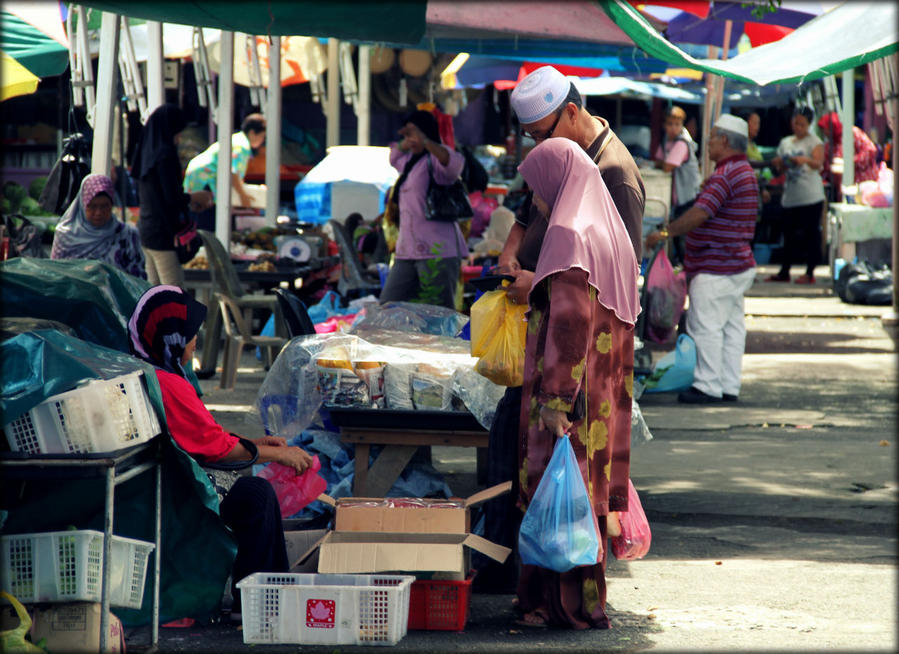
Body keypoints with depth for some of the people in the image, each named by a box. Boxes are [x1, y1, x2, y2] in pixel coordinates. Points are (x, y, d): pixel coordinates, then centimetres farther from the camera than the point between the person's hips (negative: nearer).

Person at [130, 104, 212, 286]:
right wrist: (195, 197, -2)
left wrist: (188, 202, 18)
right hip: (164, 233, -9)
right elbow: (172, 197, -20)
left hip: (146, 228, 9)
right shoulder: (165, 155, -17)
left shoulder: (147, 153, 10)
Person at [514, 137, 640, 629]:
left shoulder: (568, 234, -16)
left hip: (569, 387, -9)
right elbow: (623, 317, 17)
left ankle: (566, 604, 0)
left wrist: (556, 396, -22)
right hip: (602, 391, 9)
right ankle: (588, 596, 19)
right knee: (587, 486, 13)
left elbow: (569, 318, -22)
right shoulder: (610, 231, 13)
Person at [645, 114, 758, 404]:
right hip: (739, 263, 10)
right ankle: (729, 386, 13)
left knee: (706, 325, -5)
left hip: (716, 268, -10)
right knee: (731, 325, 10)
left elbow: (699, 214, -25)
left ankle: (708, 385, -3)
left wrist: (665, 233, -17)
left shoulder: (725, 174, -19)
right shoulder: (746, 171, 16)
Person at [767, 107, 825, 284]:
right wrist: (778, 164, -4)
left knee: (812, 233, -4)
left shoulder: (814, 141, -1)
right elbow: (780, 168, 20)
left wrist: (806, 160, -38)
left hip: (811, 196, -5)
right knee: (789, 234, 7)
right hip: (790, 196, 5)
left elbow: (818, 164, -18)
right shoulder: (785, 143, 16)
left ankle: (810, 273, 0)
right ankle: (784, 271, 14)